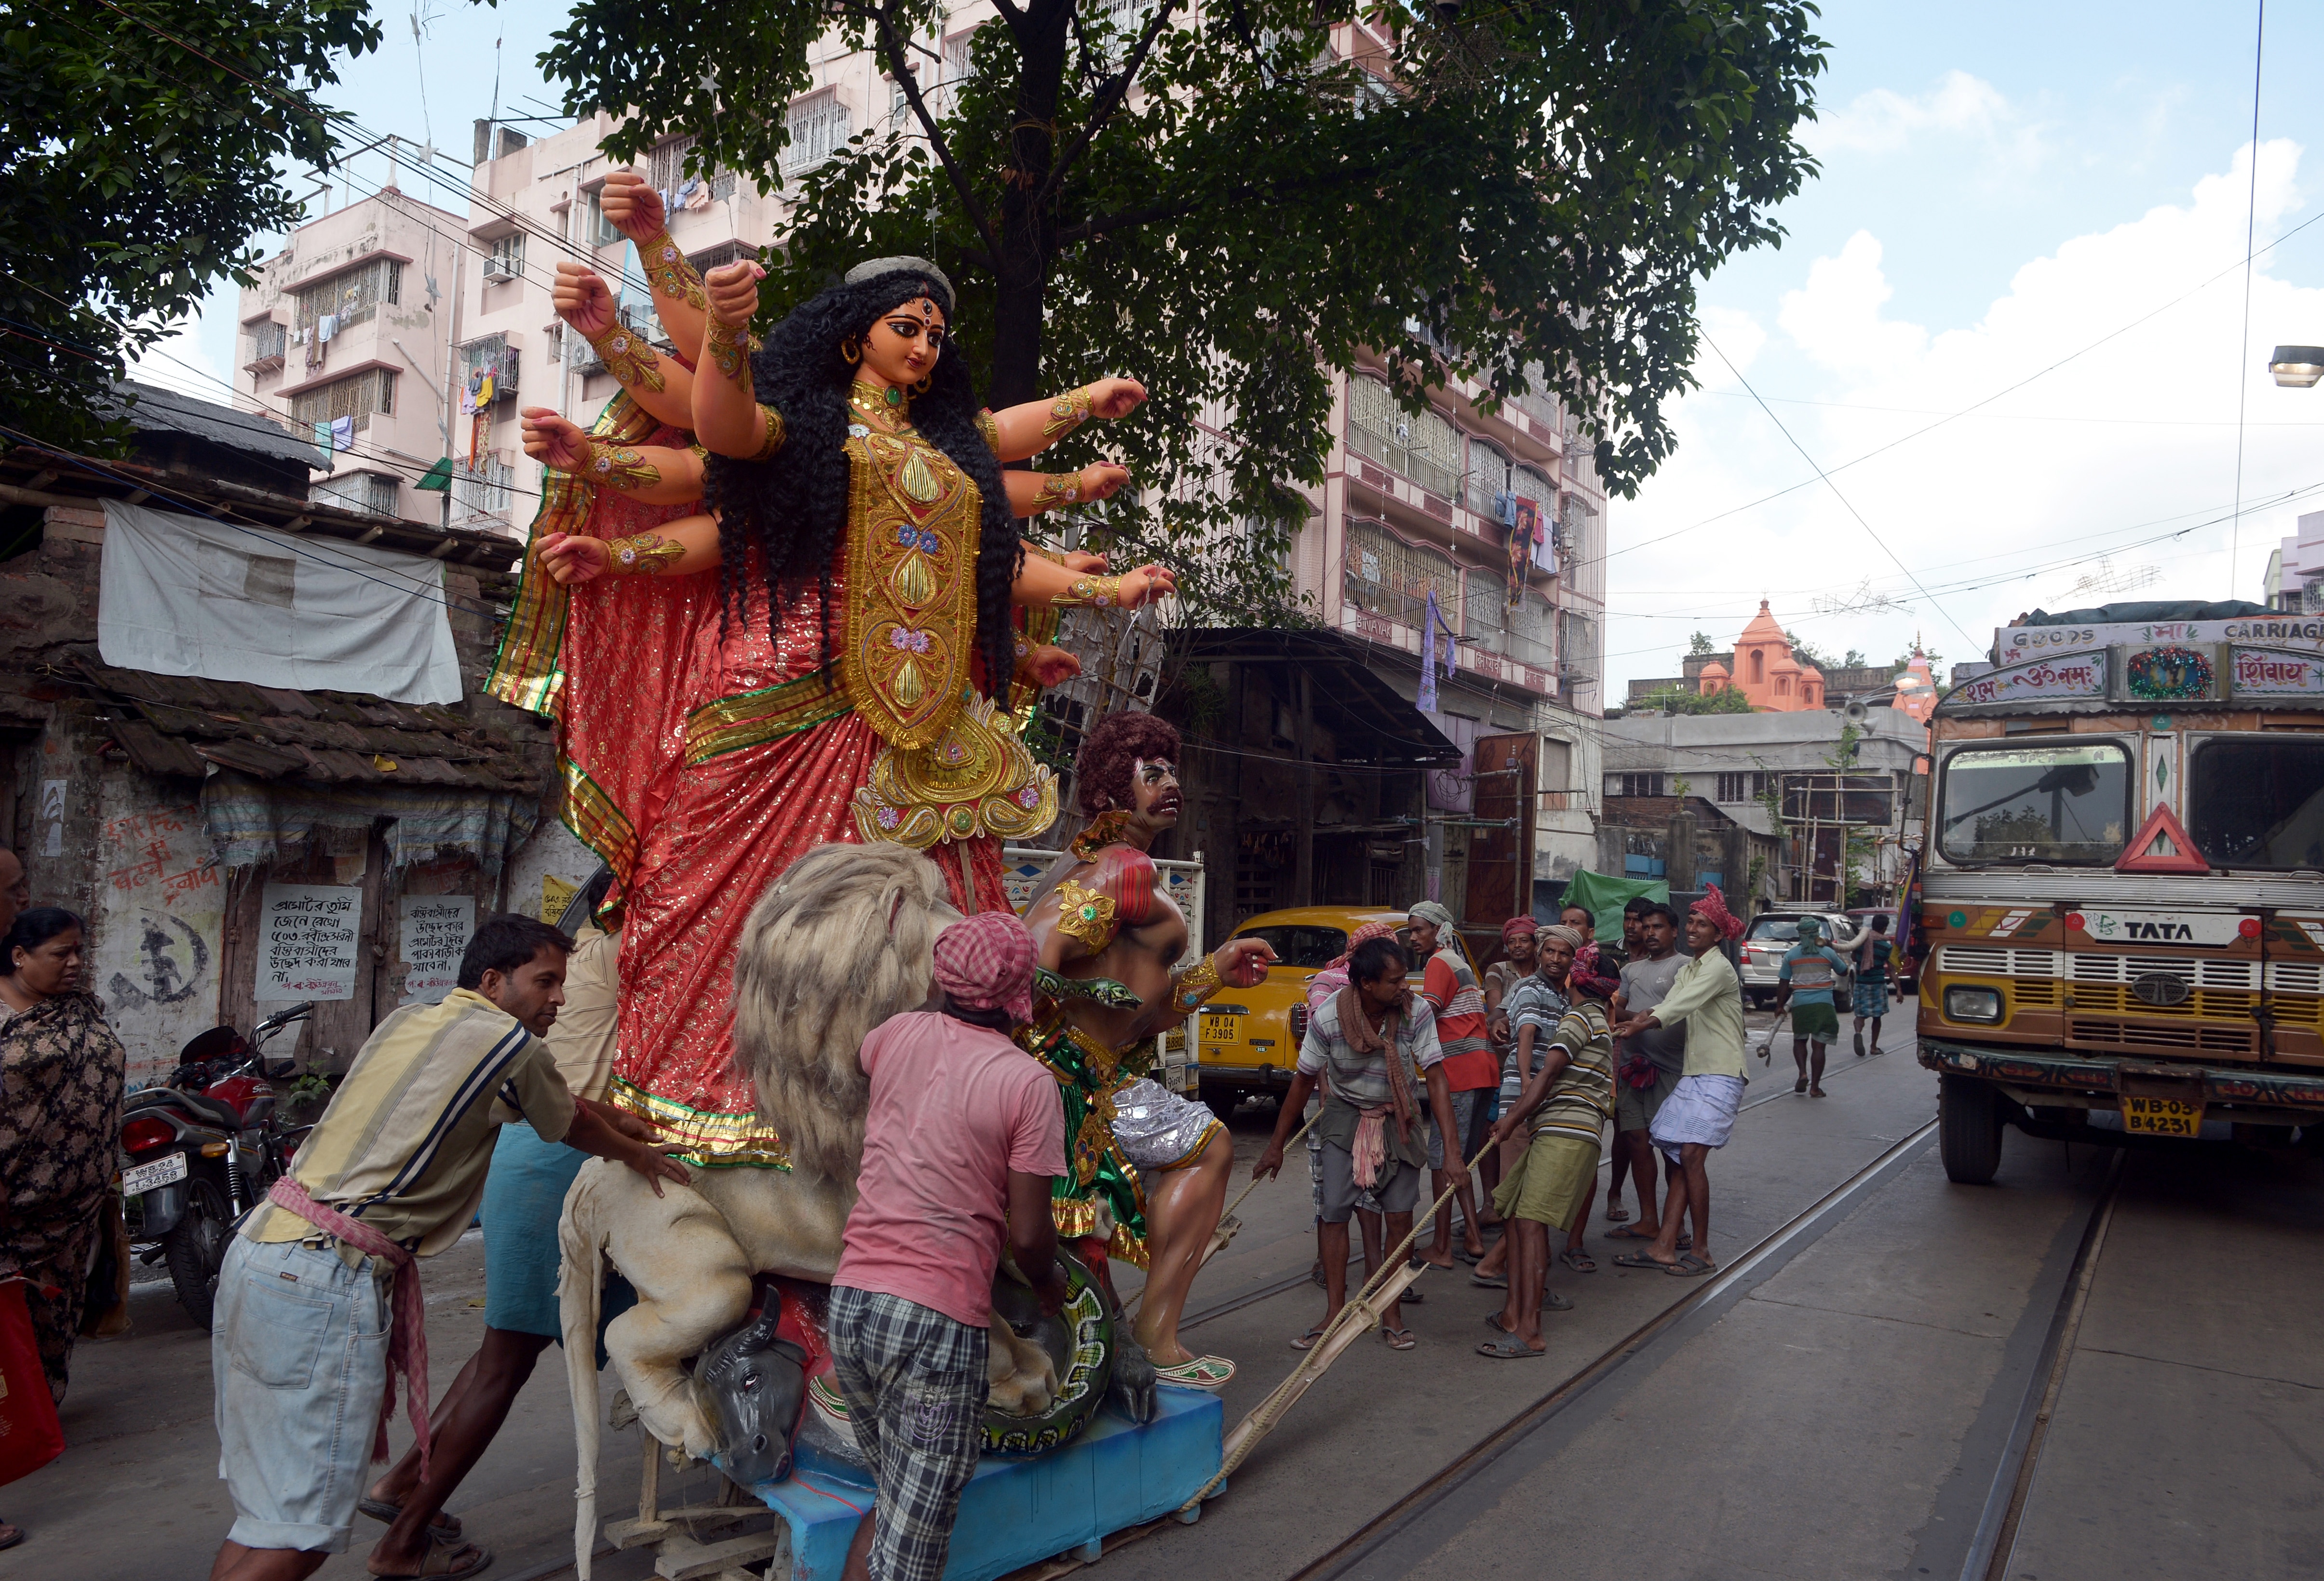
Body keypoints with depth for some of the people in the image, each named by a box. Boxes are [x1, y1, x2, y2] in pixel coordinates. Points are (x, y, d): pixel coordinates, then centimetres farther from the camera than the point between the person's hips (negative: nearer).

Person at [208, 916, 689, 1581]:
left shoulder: (403, 1020, 17)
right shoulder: (514, 1046, -7)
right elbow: (575, 1128, 12)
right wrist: (642, 1157, 31)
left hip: (256, 1246, 9)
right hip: (329, 1281, -9)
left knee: (262, 1506, 18)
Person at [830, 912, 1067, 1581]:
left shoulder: (899, 1035, 5)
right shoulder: (1028, 1082, -9)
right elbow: (1028, 1234, -9)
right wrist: (1050, 1283, 12)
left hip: (850, 1302, 6)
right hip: (939, 1321, -6)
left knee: (894, 1498, 25)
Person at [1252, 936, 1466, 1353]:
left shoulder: (1416, 1012, -22)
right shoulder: (1328, 1019, -22)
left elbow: (1436, 1080, -20)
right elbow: (1303, 1082, -8)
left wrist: (1451, 1151, -27)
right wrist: (1275, 1146, -1)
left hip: (1398, 1119, 1)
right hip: (1346, 1117, 0)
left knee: (1400, 1215, -3)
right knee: (1334, 1213, -7)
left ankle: (1392, 1314, 13)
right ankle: (1335, 1315, 5)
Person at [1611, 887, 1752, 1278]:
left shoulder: (1719, 968, -9)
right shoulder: (1687, 971, 18)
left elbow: (1678, 1008, -22)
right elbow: (1666, 1008, 3)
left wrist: (1636, 1028, -32)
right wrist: (1632, 1021, -16)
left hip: (1719, 1076, -8)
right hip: (1694, 1074, 8)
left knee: (1692, 1157, -14)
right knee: (1681, 1160, 3)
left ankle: (1701, 1251, -4)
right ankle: (1665, 1247, 3)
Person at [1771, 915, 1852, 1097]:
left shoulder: (1791, 955, 1)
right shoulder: (1828, 953, 0)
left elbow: (1783, 984, 2)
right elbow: (1843, 972, 16)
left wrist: (1780, 1006, 11)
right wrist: (1840, 956, 31)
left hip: (1800, 1004, 1)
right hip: (1823, 1003, -1)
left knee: (1800, 1040, 18)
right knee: (1818, 1045, 3)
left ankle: (1803, 1073, -3)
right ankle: (1815, 1087, 3)